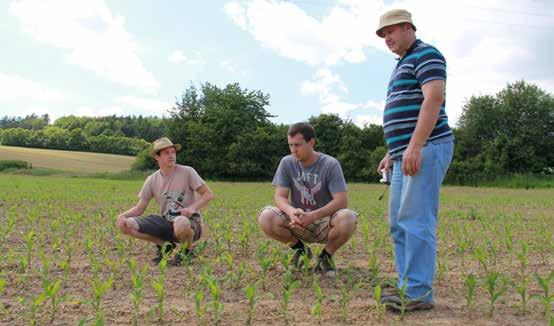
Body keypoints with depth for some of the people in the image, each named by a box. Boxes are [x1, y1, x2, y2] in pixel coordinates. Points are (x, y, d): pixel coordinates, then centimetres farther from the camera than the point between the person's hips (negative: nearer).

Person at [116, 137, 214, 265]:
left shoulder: (187, 172, -8)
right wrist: (123, 215, -15)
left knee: (180, 222, -42)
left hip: (190, 223, -4)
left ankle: (187, 250, -6)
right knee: (127, 224, -11)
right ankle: (165, 245, 8)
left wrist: (193, 208, -24)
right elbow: (139, 208, 5)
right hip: (166, 223, 4)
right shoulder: (152, 180, 3)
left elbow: (209, 194, -7)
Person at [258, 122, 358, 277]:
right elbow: (280, 197, -9)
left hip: (325, 222, -2)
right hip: (297, 223, 2)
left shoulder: (330, 164, -12)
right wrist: (291, 211, -32)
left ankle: (326, 255, -2)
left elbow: (342, 201, -19)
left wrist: (313, 216, -32)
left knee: (348, 218, -35)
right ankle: (300, 249, 5)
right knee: (266, 217, -26)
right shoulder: (287, 163, -4)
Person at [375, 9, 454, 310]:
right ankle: (407, 285, 17)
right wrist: (392, 152, 24)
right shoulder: (403, 64, 25)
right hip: (407, 155, 10)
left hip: (426, 150, -10)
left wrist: (415, 146, -25)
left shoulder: (426, 55, -3)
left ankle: (419, 294, -4)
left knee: (416, 221, -11)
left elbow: (434, 98, -18)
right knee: (399, 223, 10)